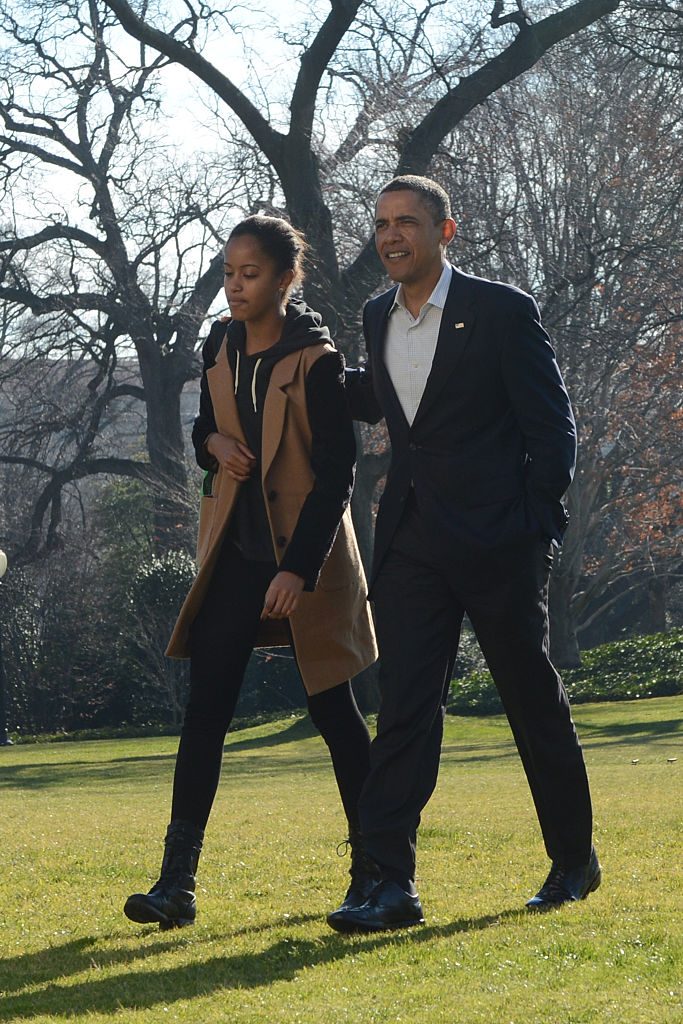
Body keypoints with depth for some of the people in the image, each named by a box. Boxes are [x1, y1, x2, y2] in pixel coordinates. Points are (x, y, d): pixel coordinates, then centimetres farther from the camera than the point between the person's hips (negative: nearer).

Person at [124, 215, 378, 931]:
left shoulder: (315, 361, -13)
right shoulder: (220, 347, 5)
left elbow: (336, 473, -15)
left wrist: (298, 570, -21)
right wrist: (215, 443, -5)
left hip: (307, 554, -5)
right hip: (235, 551, 5)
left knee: (332, 708, 3)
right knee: (205, 708, -4)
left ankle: (374, 865, 19)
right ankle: (176, 884, -8)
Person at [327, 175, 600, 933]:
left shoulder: (502, 312, -6)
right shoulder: (379, 319, 12)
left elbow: (553, 427, -5)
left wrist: (536, 529, -9)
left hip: (496, 542, -5)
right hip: (412, 543, 5)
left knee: (534, 701, 7)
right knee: (403, 706, -6)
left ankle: (574, 861, 24)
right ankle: (393, 884, -11)